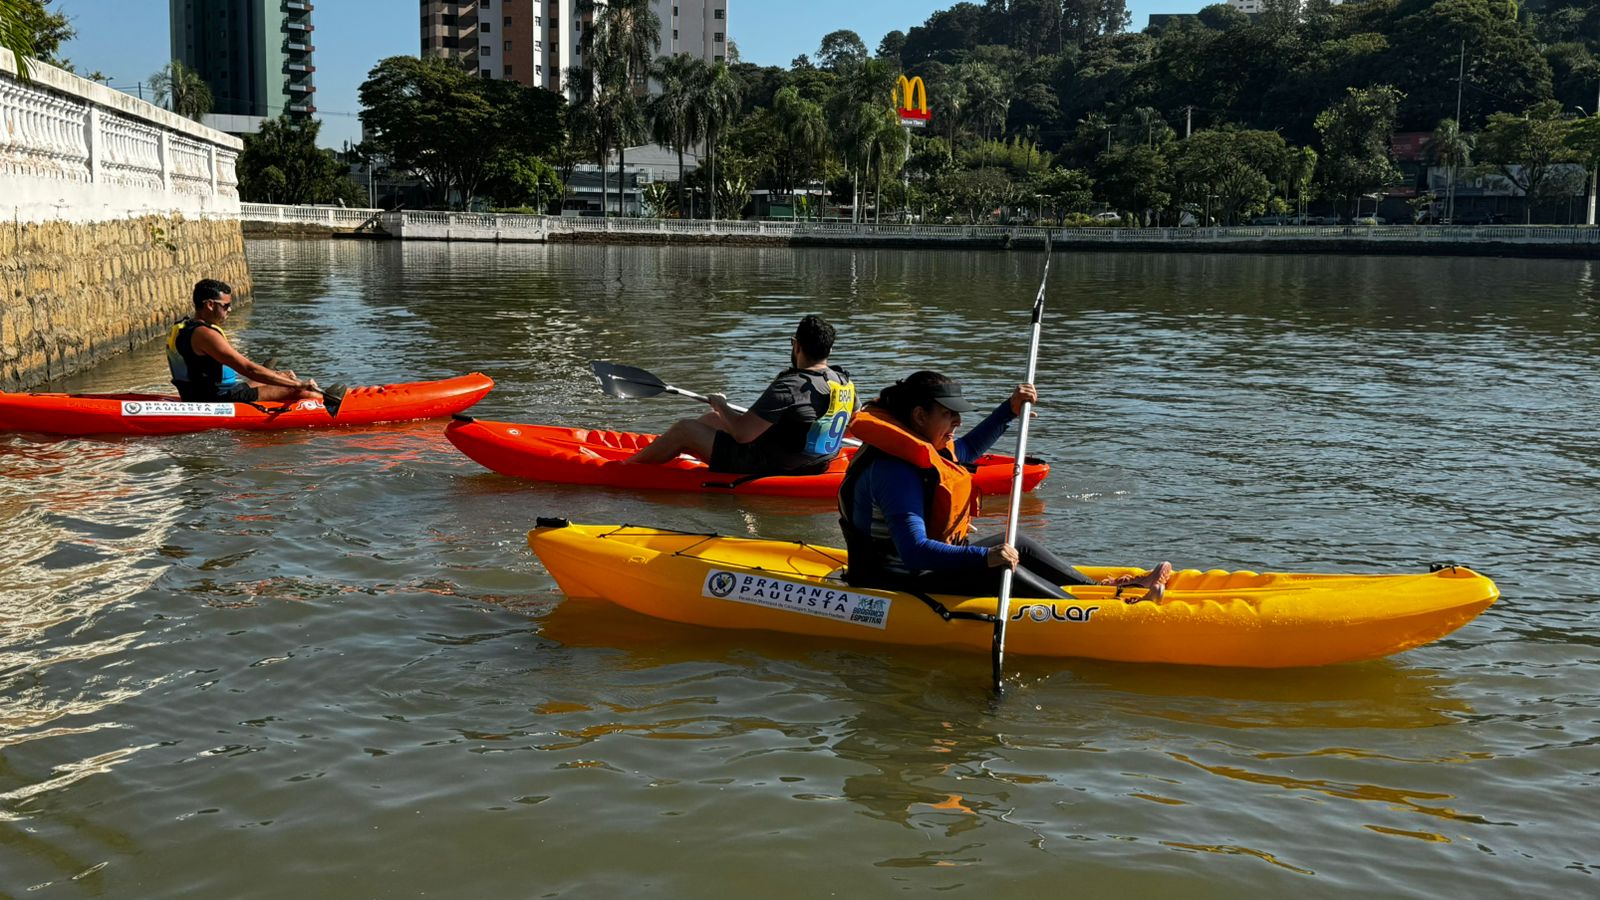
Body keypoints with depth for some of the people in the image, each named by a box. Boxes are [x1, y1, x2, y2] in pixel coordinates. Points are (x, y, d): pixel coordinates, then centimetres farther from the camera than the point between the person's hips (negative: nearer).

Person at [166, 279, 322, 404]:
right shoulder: (204, 334, -21)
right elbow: (249, 369, -24)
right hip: (218, 401, -10)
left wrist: (278, 374, 18)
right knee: (298, 392, -9)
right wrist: (299, 384, -22)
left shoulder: (183, 329, 12)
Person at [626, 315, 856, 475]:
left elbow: (742, 433, -26)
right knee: (711, 419, 25)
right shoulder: (846, 381, -5)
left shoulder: (789, 387, -28)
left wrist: (721, 405, -7)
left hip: (765, 469, -9)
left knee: (683, 430, 6)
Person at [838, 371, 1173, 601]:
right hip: (899, 583, -12)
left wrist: (1010, 410, 22)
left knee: (1018, 545, 11)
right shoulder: (895, 469, -26)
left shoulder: (924, 447, 8)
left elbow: (968, 449, 31)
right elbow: (914, 551, -36)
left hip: (932, 561, 12)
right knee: (999, 573, -25)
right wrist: (984, 558, -45)